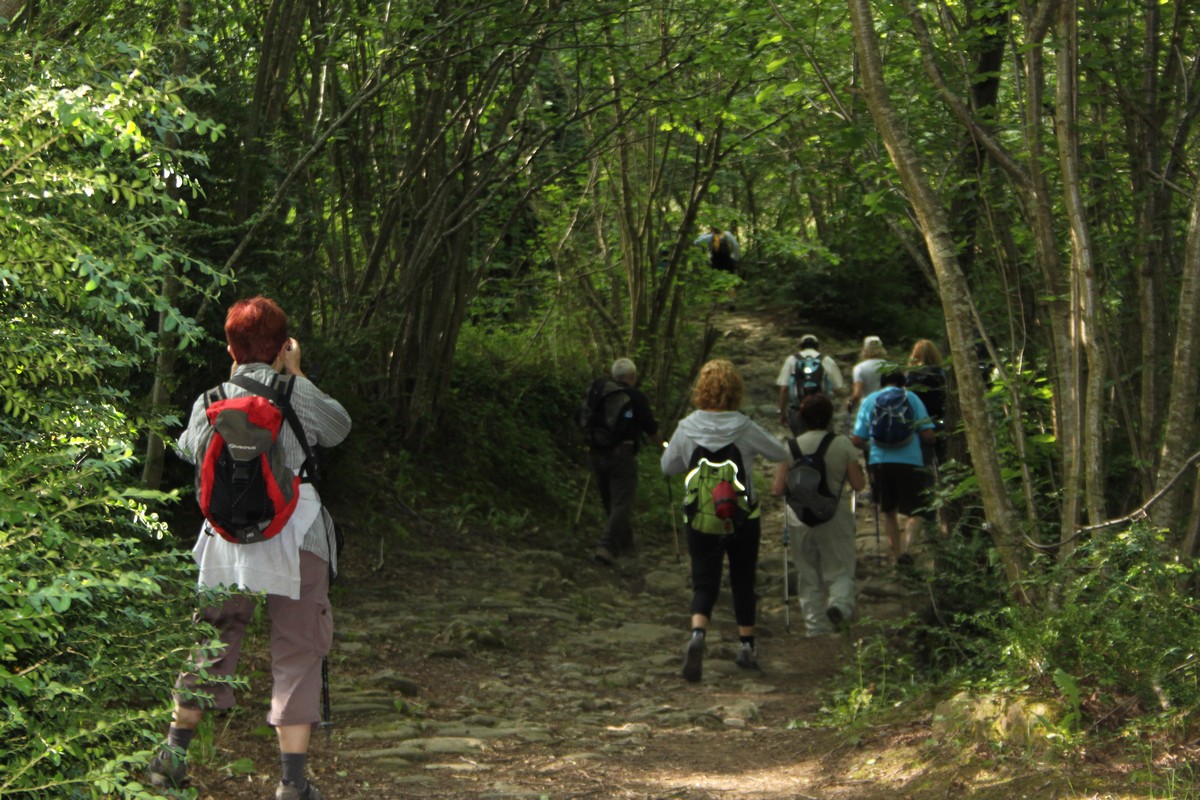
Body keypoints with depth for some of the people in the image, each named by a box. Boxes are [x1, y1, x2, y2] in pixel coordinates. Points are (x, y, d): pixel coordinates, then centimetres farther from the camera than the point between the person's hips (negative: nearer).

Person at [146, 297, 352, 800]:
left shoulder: (210, 401, 3)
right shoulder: (298, 395, -6)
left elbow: (188, 450, 23)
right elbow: (339, 429, 13)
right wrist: (297, 376, 17)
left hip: (227, 545, 3)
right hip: (294, 541, -3)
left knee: (212, 645, 18)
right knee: (297, 655, 3)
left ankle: (173, 755, 25)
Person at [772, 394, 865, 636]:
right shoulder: (843, 444, -5)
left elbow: (778, 488, -2)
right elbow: (858, 484, -1)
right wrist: (860, 470, 19)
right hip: (836, 516, -1)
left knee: (808, 575, 12)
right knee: (840, 570, 8)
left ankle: (816, 625, 12)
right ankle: (840, 603, -21)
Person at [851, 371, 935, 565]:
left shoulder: (869, 401, 10)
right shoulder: (911, 398, 5)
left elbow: (857, 441, 6)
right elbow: (928, 436, -1)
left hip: (879, 461, 2)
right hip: (910, 460, -2)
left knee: (889, 512, 19)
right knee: (914, 512, 6)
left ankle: (896, 553, 20)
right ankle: (905, 547, -18)